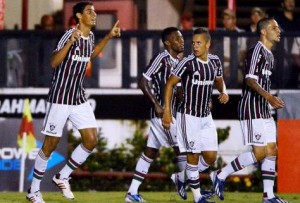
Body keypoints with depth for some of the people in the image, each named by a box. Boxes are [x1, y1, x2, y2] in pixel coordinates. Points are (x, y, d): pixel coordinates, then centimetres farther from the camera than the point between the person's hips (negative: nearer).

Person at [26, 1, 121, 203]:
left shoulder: (90, 36, 6)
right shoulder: (70, 35, -18)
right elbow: (54, 62, -28)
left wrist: (109, 37, 20)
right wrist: (70, 42, -40)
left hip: (80, 99, 7)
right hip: (60, 98, -7)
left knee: (91, 140, -2)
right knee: (51, 144, 0)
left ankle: (63, 177, 15)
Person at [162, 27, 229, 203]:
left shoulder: (215, 61, 4)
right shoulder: (188, 63, -14)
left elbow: (219, 81, 22)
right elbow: (170, 84, -10)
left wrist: (224, 92, -1)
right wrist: (167, 112, -16)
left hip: (206, 116, 6)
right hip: (188, 115, -6)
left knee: (211, 157, 3)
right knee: (193, 155, -2)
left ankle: (182, 177, 23)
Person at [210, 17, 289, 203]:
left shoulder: (269, 55, 17)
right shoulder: (256, 51, -13)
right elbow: (250, 80, -22)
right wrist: (268, 96, -34)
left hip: (264, 110, 10)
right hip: (252, 109, -10)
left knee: (271, 151, 5)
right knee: (259, 153, -13)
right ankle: (221, 175, -1)